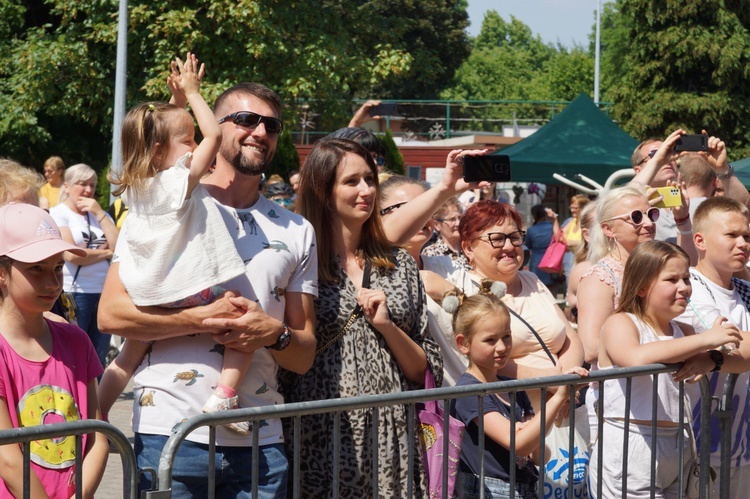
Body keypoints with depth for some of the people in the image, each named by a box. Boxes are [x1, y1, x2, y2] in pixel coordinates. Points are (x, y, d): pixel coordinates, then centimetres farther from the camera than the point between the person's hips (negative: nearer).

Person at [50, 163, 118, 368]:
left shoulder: (100, 214, 16)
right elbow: (71, 255, -16)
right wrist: (106, 252, -2)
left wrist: (99, 214, -2)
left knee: (99, 360, 10)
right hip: (74, 293, -6)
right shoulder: (58, 214, -2)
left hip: (105, 292, 6)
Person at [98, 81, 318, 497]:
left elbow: (304, 356, 11)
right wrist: (203, 319, -14)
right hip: (169, 434, -3)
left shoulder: (296, 232, 14)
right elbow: (111, 313, -6)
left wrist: (275, 334, -10)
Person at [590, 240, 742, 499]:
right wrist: (705, 339, -27)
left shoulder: (683, 332, 15)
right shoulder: (620, 324, -7)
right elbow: (636, 357, -28)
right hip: (630, 455, -6)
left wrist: (714, 358, -15)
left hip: (677, 454, 7)